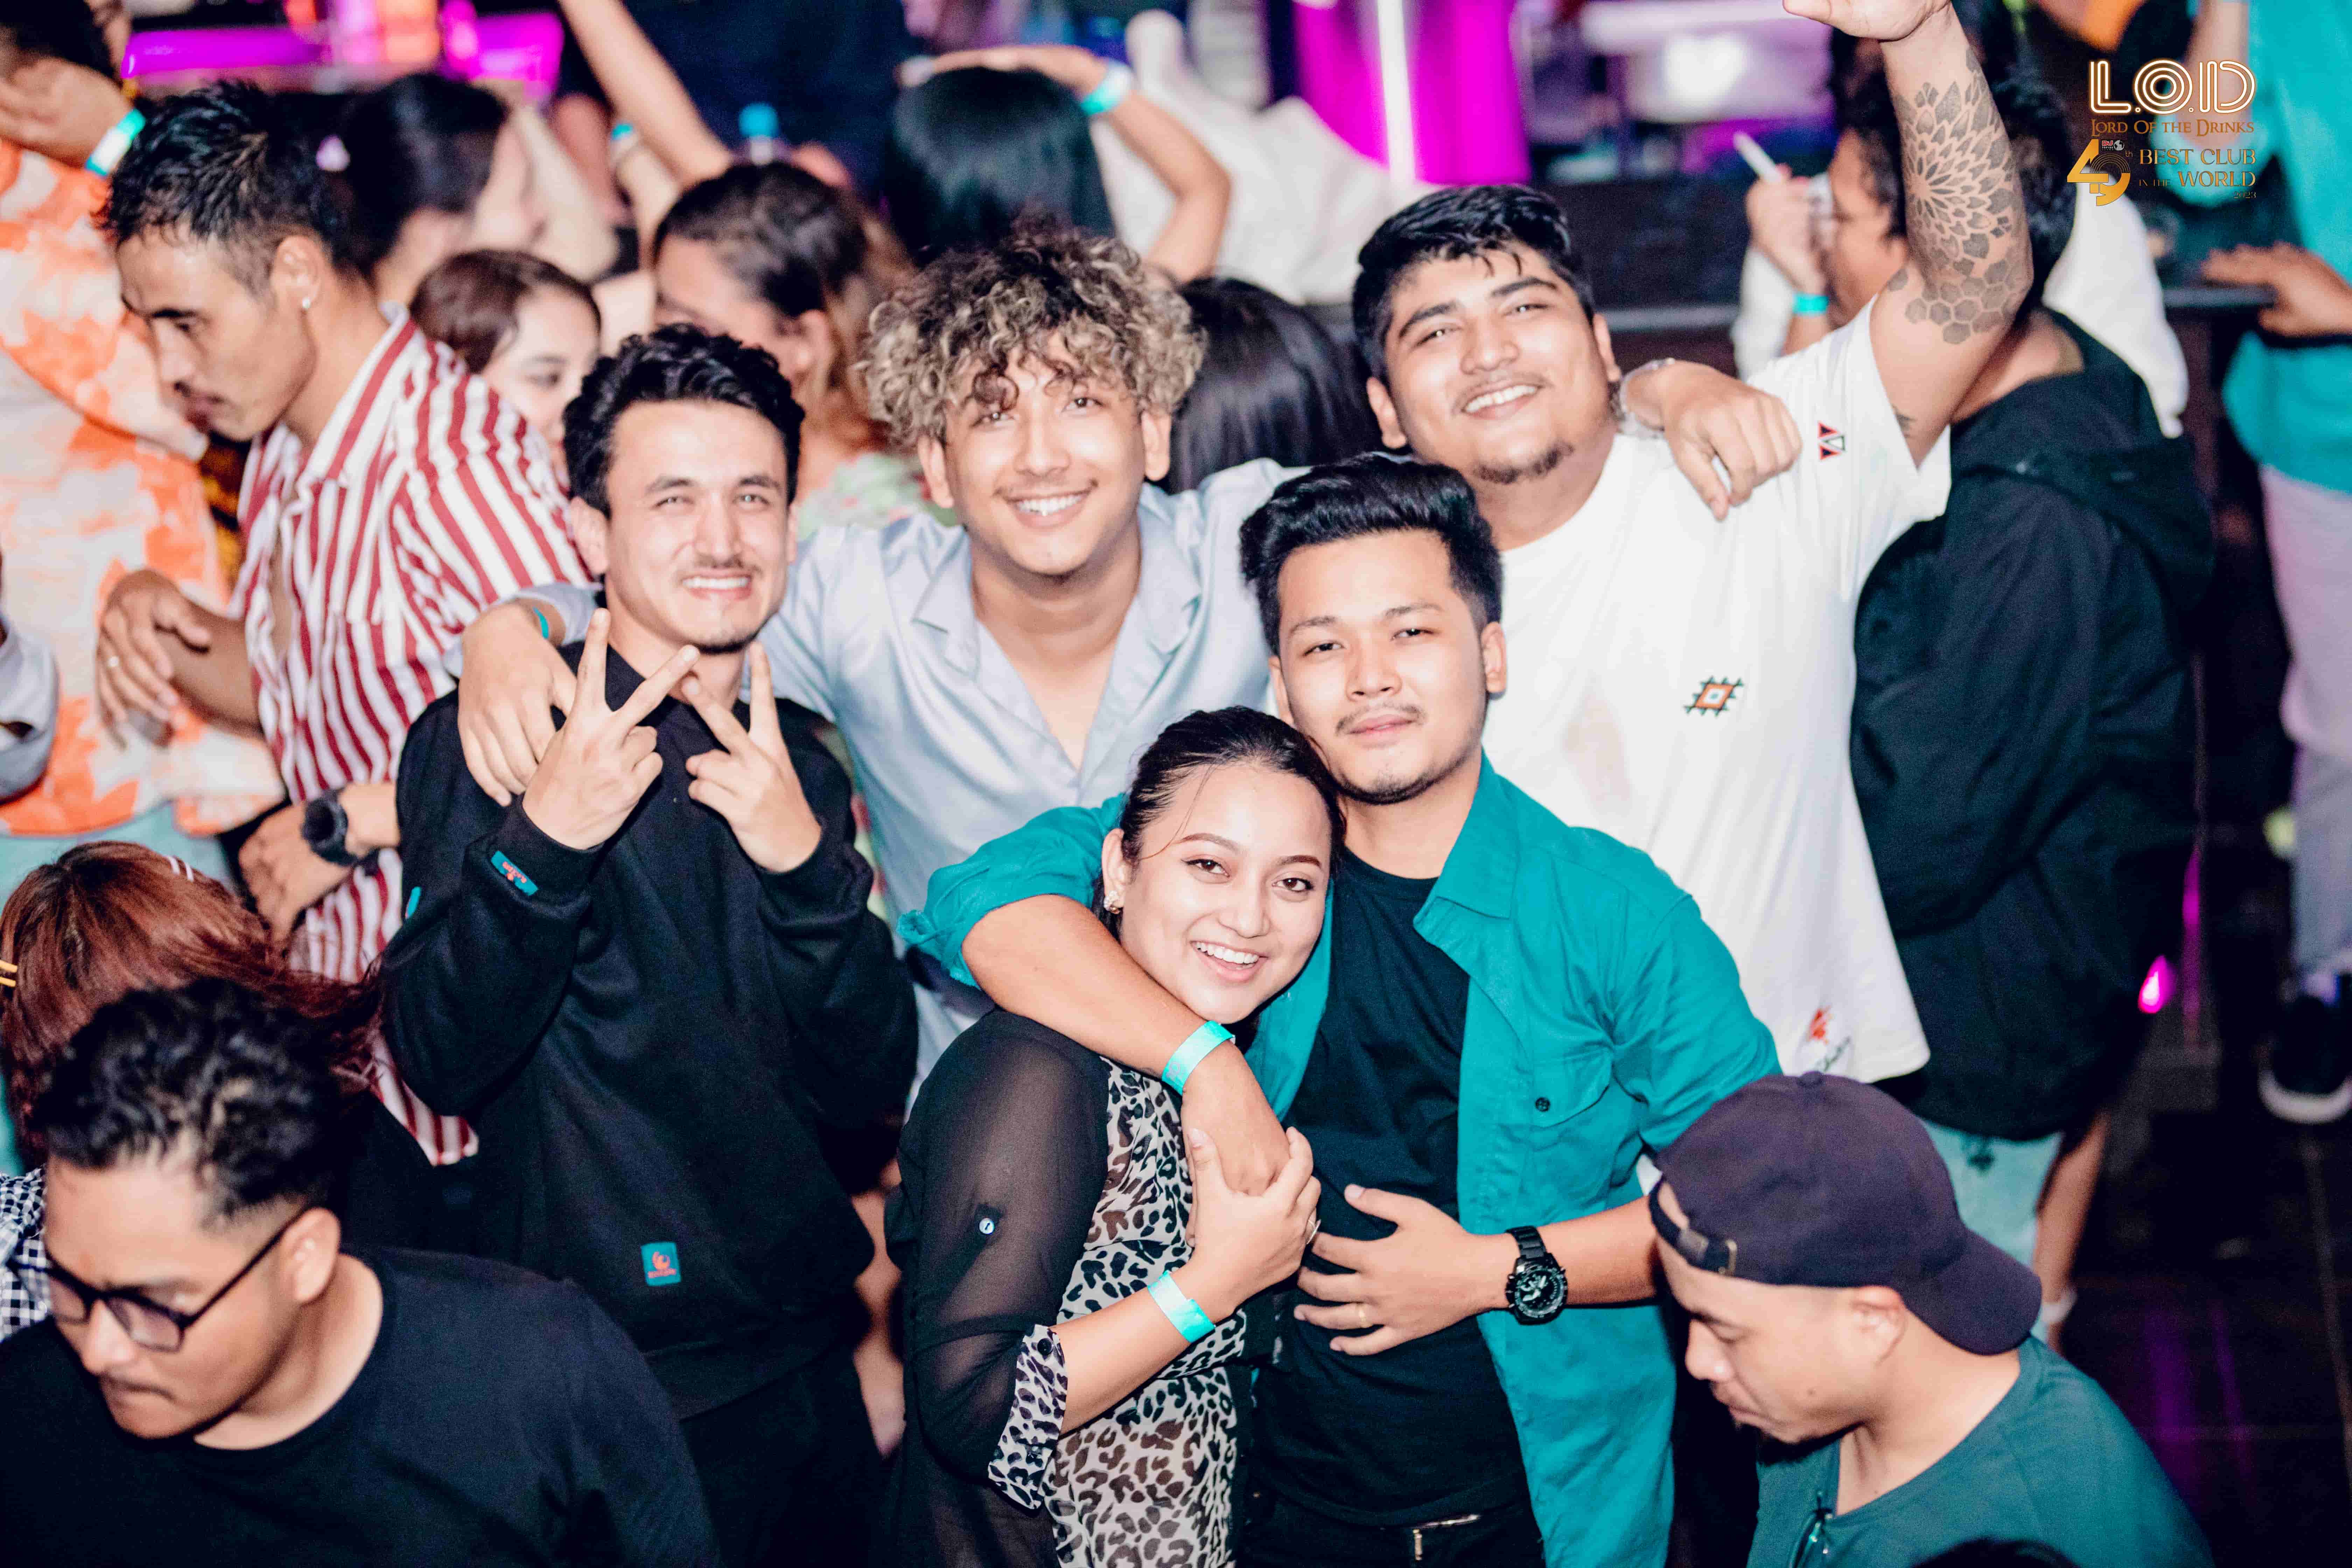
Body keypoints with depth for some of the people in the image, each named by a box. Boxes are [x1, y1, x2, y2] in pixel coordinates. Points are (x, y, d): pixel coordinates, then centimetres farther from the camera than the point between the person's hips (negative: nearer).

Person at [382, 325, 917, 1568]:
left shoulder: (797, 764, 8)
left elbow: (871, 1086, -1)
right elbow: (440, 1059, -19)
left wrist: (806, 859, -16)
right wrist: (544, 838, -33)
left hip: (812, 1363, 6)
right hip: (612, 1387, -6)